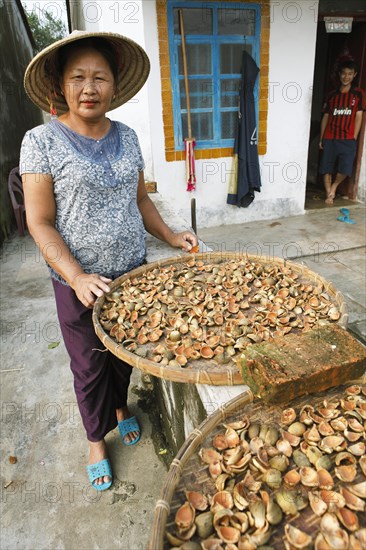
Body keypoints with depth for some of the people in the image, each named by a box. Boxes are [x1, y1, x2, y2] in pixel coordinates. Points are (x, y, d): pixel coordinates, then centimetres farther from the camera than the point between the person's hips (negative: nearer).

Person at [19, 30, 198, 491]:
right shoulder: (42, 141, -11)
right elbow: (39, 222, -14)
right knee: (89, 366, 14)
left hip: (133, 273, 4)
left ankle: (122, 407, 52)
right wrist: (78, 278, -24)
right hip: (79, 284, -4)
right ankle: (97, 440, 40)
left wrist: (170, 237, 0)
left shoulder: (127, 137, 3)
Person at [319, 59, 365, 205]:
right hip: (330, 138, 2)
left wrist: (354, 138, -5)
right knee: (327, 168, 1)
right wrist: (321, 138, 7)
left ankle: (334, 186, 18)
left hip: (348, 139, -2)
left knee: (345, 169, -10)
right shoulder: (332, 95, 11)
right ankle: (329, 194, 15)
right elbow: (325, 117, 12)